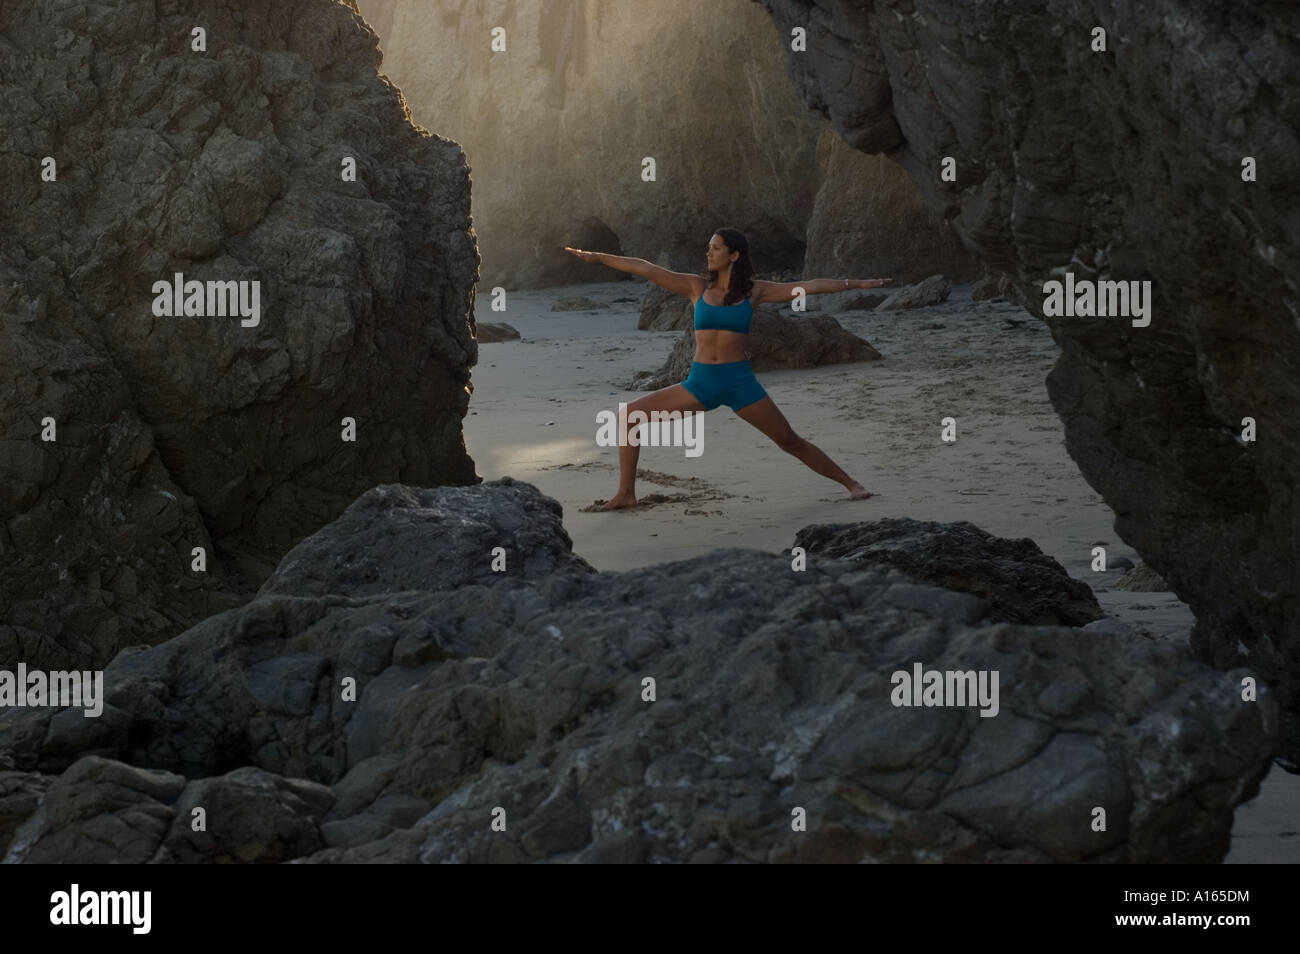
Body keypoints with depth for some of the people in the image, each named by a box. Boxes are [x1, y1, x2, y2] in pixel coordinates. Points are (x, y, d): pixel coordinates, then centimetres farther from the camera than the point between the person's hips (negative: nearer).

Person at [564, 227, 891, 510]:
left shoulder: (754, 291, 1)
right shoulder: (696, 287, 5)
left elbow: (809, 286, -2)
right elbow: (645, 269, 1)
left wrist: (857, 283, -7)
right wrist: (596, 257, 0)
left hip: (739, 381, -2)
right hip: (699, 382, 2)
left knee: (790, 441, -1)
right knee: (630, 415, -7)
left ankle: (850, 483, 14)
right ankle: (626, 493, -1)